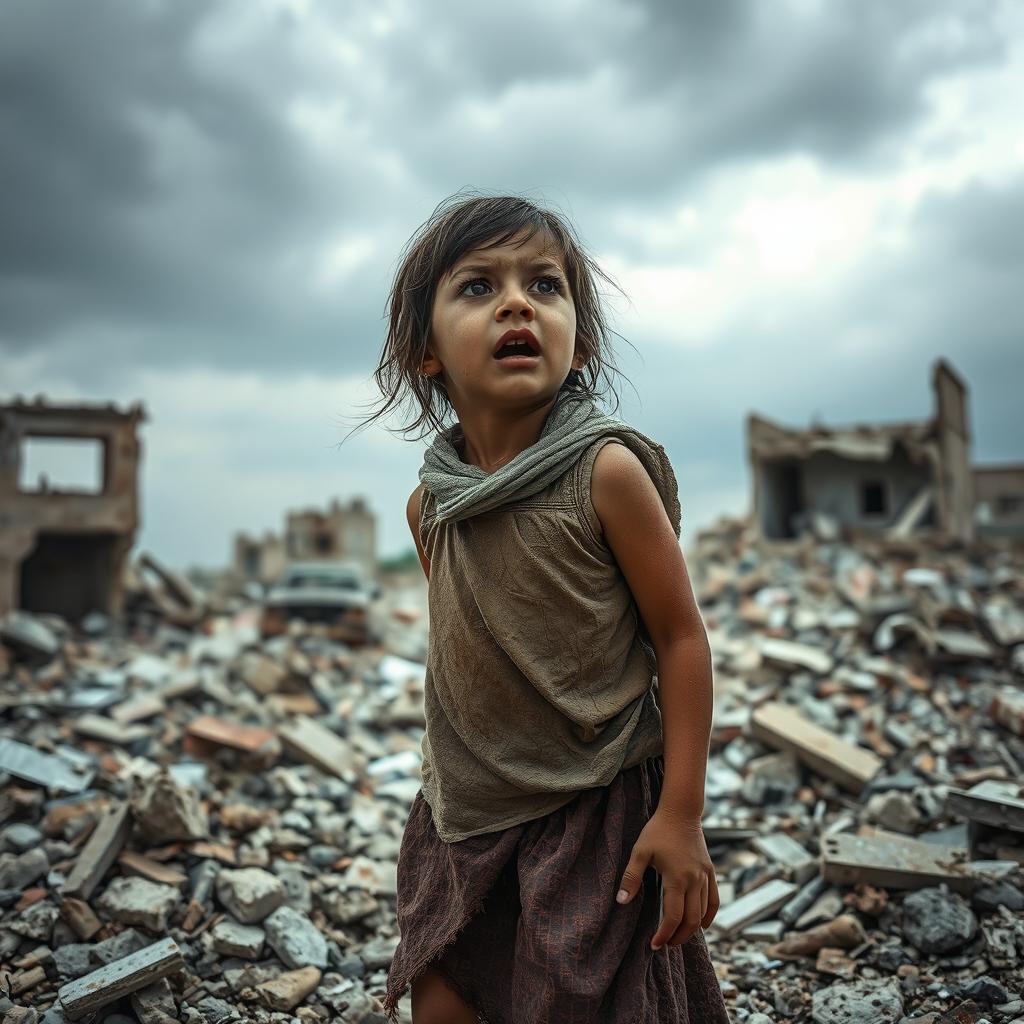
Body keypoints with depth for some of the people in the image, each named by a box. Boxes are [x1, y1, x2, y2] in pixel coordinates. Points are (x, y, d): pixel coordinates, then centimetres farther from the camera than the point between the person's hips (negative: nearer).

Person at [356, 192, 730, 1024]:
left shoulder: (606, 471, -18)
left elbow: (680, 636, -14)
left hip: (595, 811, -5)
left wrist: (683, 813, -14)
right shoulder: (429, 503, -2)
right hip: (466, 812, 5)